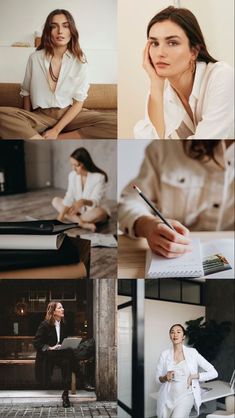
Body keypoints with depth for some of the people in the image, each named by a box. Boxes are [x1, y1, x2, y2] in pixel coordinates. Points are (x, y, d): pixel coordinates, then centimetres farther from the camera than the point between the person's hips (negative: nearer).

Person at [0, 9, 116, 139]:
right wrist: (27, 123, -2)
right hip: (41, 116, -1)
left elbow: (78, 102, -3)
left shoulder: (79, 60, 1)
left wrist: (56, 130, -14)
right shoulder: (35, 58, 3)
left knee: (114, 124, -30)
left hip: (70, 115, 1)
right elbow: (26, 92, 12)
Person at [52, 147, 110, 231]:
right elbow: (69, 198, -10)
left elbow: (96, 202, -27)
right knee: (55, 201, -12)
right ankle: (84, 224, -28)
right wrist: (61, 215, -22)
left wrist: (83, 202, -47)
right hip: (79, 210, 7)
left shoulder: (99, 177, -21)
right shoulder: (72, 175, -4)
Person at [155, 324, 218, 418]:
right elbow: (157, 379, 8)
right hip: (168, 397, 3)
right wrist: (165, 378, -12)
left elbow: (213, 373, -3)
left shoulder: (192, 353, -3)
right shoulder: (165, 354, 2)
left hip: (186, 396, -3)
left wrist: (194, 376, -10)